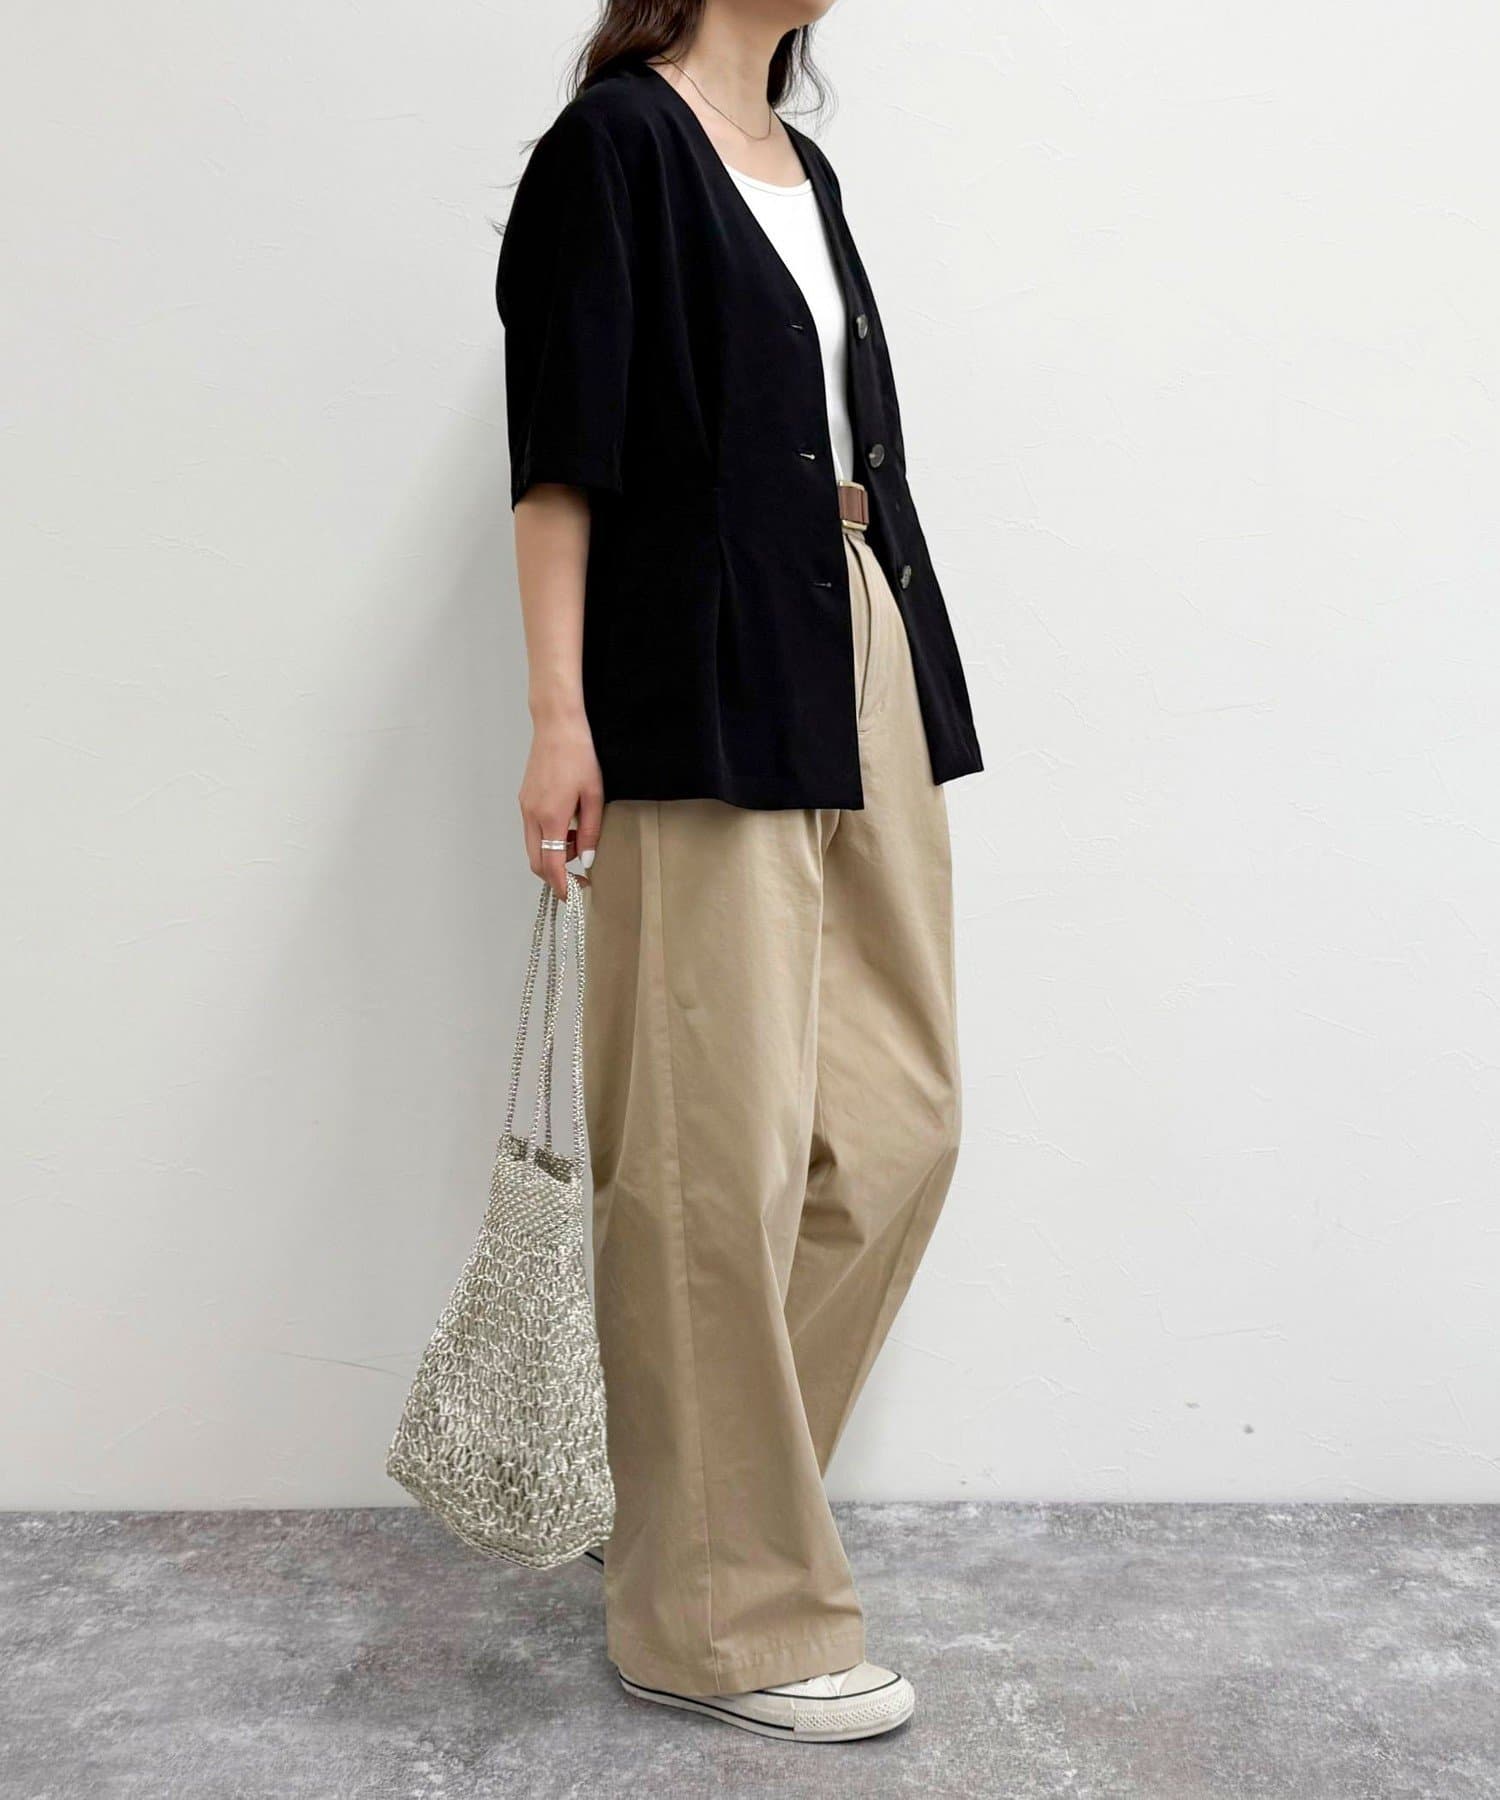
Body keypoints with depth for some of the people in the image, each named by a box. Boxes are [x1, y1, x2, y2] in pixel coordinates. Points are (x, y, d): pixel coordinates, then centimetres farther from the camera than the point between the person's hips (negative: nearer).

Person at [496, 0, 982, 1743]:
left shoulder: (802, 168, 22)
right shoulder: (616, 140, 0)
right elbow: (560, 454, -9)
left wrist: (896, 675, 18)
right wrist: (556, 718, -16)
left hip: (861, 666, 9)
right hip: (702, 683, -8)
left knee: (897, 1117, 8)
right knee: (721, 1147, -5)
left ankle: (715, 1492, 23)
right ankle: (721, 1611, 9)